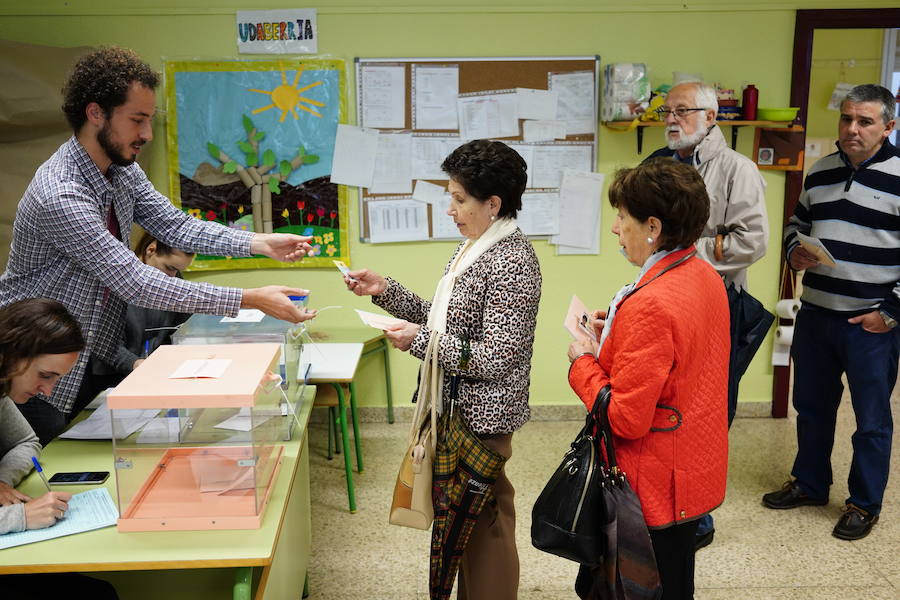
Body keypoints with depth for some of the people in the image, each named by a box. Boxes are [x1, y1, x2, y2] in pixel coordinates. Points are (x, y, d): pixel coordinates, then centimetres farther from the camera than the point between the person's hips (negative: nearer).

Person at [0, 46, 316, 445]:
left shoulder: (123, 170, -4)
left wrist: (260, 243, -18)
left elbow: (176, 226, -3)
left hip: (96, 356, 8)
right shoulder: (59, 196, -31)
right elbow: (137, 284, -34)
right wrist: (250, 300, -34)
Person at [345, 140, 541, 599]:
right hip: (456, 407, 10)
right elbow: (444, 321, 13)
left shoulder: (511, 263, -20)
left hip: (480, 415, -9)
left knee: (483, 519, 6)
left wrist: (419, 341, -20)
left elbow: (494, 359, -24)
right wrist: (385, 290, 5)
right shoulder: (472, 248, 9)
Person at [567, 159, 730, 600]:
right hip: (698, 469, 9)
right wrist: (617, 331, 6)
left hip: (658, 485, -9)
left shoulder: (650, 305, -29)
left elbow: (625, 419, -26)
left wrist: (583, 362, -12)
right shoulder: (707, 277, 1)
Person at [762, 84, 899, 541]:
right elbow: (797, 224, 21)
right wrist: (794, 253, -1)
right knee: (811, 406, 17)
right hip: (815, 314, 6)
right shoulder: (819, 173, 7)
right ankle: (809, 484, 36)